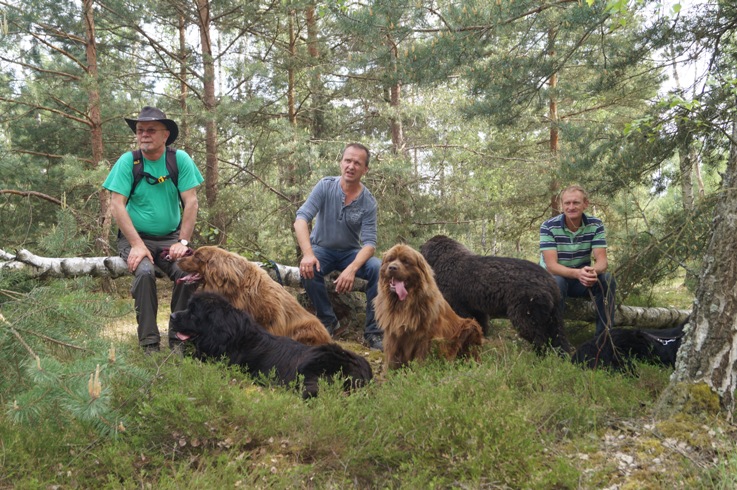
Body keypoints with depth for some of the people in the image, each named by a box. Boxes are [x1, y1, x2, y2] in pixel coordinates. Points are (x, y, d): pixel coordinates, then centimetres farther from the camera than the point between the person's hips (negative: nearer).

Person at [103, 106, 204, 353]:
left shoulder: (180, 159, -3)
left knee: (189, 272, -25)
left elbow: (191, 202, -5)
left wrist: (183, 242, -13)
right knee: (145, 272, -30)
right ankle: (149, 343, -18)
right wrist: (137, 245, -18)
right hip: (135, 236, -1)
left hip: (170, 236, 1)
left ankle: (178, 338, -7)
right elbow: (117, 204, -10)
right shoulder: (127, 161, -6)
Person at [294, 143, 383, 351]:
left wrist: (352, 268, -40)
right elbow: (301, 219, -24)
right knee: (308, 270, -33)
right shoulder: (325, 186, -15)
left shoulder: (369, 202, -14)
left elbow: (369, 242, -20)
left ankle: (373, 331, -16)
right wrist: (308, 254, -41)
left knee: (378, 269, -28)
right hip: (322, 249, 0)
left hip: (351, 252, 1)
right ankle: (329, 322, -13)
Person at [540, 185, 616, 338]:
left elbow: (602, 260, -16)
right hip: (554, 278, -3)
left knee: (607, 279, -25)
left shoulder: (595, 225, -8)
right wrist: (577, 273, -46)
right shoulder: (549, 227, -18)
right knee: (557, 283, -37)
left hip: (583, 279, 3)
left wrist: (593, 271, -42)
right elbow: (551, 265, -26)